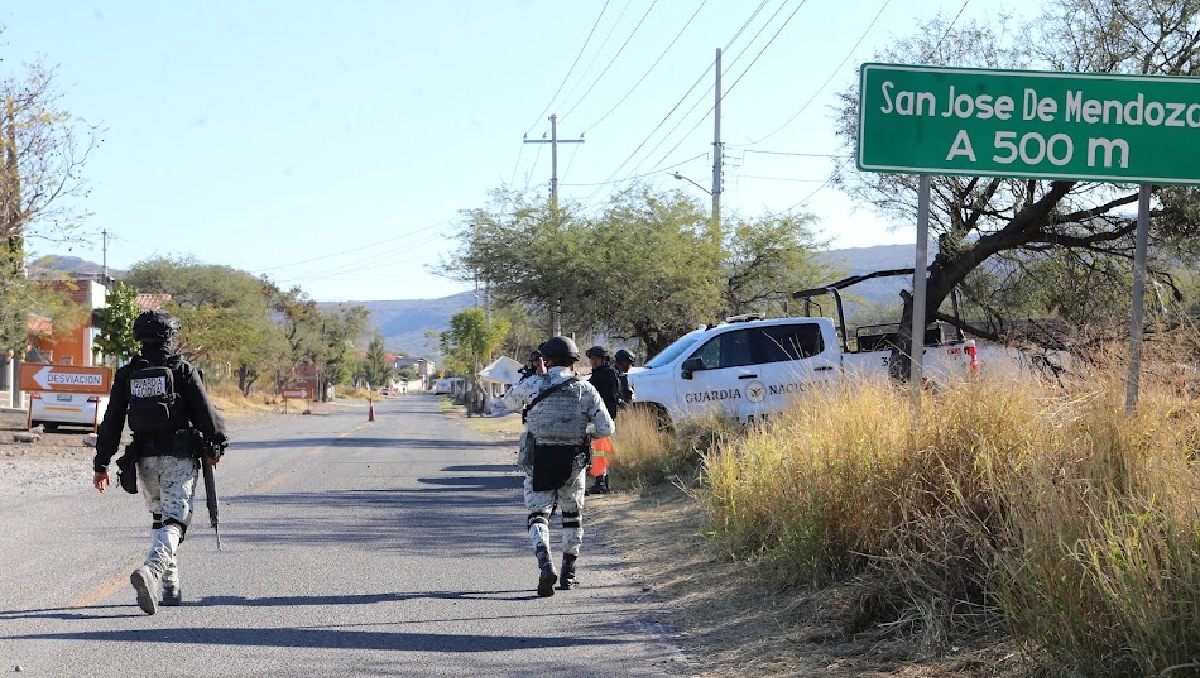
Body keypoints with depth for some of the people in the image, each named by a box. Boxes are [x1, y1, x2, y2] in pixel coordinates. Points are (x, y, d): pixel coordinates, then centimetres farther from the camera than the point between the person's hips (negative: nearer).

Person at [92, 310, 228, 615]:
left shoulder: (127, 375, 7)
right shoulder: (183, 370, -4)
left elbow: (111, 422, 6)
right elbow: (206, 412, -5)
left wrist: (102, 464, 10)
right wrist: (215, 446, 9)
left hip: (145, 458, 4)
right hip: (179, 456, -4)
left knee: (160, 519, 20)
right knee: (174, 521, -10)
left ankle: (170, 587, 21)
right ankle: (151, 570, -35)